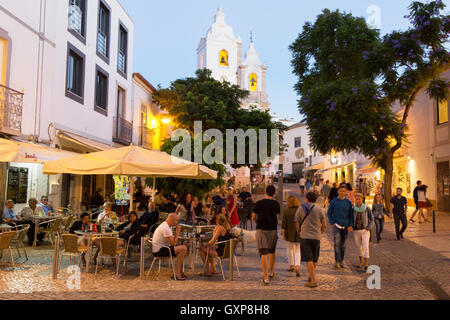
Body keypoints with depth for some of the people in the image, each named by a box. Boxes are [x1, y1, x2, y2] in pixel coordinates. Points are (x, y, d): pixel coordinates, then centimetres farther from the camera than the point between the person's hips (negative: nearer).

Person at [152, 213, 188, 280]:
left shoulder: (168, 226, 11)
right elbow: (173, 244, -21)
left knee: (183, 247, 10)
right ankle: (178, 272, -10)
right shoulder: (166, 228, -22)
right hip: (159, 251, -11)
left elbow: (173, 240, 14)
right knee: (183, 248, -20)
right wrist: (177, 232, -12)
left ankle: (179, 271, 11)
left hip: (161, 248, 11)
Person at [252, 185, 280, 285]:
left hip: (261, 229, -2)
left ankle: (266, 277, -10)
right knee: (272, 252, 21)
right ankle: (272, 272, 35)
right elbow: (277, 215, 9)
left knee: (263, 254, -3)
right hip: (273, 229, 2)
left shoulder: (258, 203, -5)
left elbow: (253, 218, 3)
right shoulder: (276, 204, 0)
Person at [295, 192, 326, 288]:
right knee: (314, 259, 18)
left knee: (309, 260, -3)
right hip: (316, 237, 2)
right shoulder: (319, 210, 1)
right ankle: (311, 277, 30)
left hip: (305, 237, -2)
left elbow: (297, 225, 5)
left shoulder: (300, 210, -1)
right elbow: (324, 226, 5)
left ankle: (313, 281, -8)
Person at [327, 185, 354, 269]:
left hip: (345, 226, 2)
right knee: (337, 243, -14)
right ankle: (337, 261, -14)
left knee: (343, 245, 10)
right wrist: (332, 223, -5)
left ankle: (341, 261, 22)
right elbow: (329, 213, 6)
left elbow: (351, 215, 7)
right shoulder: (333, 201, 0)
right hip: (336, 226, -2)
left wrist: (351, 225, -5)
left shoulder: (348, 202, 4)